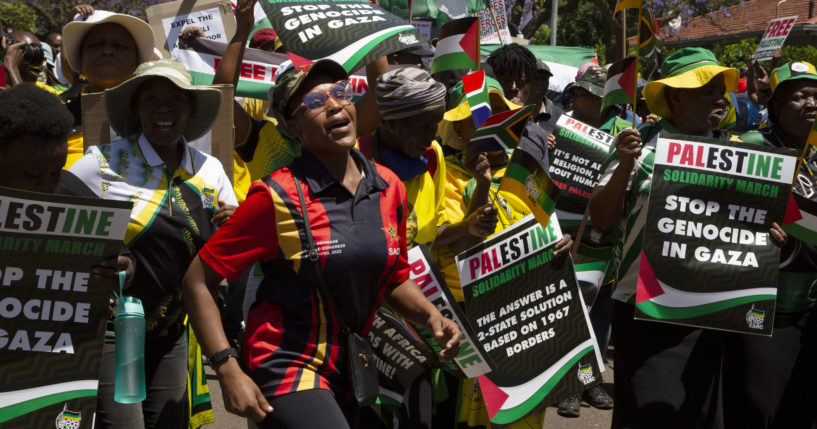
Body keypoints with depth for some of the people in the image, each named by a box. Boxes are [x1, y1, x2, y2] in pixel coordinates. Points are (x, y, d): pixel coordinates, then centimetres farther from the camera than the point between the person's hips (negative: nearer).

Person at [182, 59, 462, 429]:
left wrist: (430, 315, -2)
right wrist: (228, 372, -20)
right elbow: (197, 281, -11)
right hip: (289, 368, -6)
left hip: (348, 377, 6)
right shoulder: (278, 197, -14)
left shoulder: (390, 188, 2)